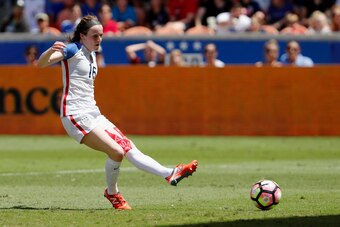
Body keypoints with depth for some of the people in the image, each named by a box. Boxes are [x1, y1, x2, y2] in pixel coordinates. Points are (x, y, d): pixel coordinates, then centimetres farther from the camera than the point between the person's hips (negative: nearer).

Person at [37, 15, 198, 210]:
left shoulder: (92, 54, 17)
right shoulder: (73, 50, -9)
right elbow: (41, 63, -22)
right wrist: (51, 50, -43)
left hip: (93, 114, 9)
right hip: (76, 115, -9)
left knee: (129, 148, 2)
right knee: (116, 151, -17)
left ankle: (170, 174, 2)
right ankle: (112, 194, 2)